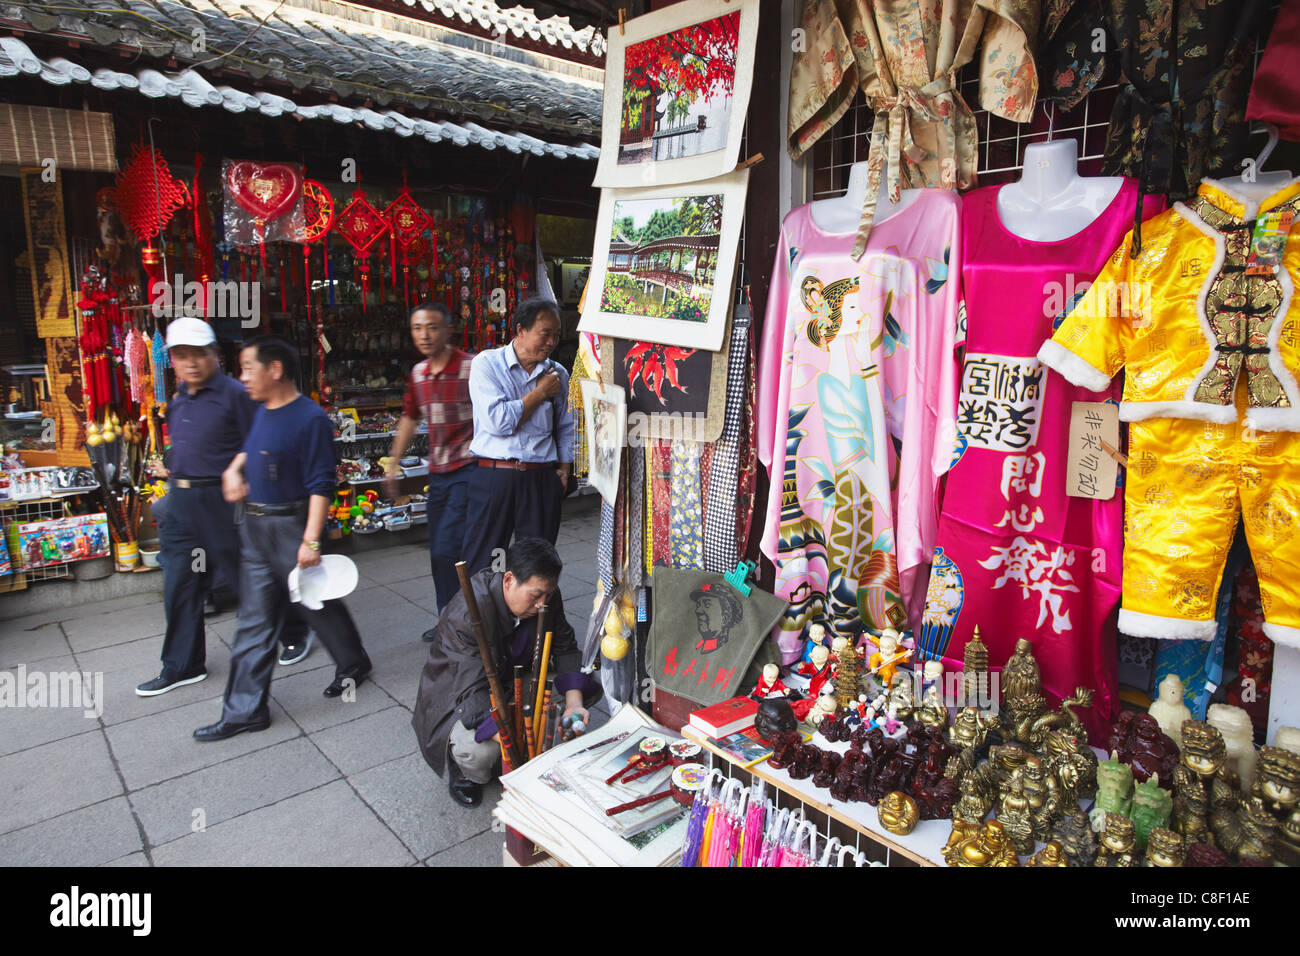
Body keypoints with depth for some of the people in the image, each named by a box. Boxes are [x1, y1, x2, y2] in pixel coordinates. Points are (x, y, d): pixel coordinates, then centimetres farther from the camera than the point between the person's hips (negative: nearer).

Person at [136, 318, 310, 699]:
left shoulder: (234, 394, -11)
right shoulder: (178, 401, 13)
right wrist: (169, 469, 14)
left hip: (222, 500, -7)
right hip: (180, 501, 8)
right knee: (179, 586, 11)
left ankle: (295, 633, 26)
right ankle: (182, 666, 24)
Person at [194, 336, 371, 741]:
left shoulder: (310, 418, -17)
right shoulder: (262, 411, 9)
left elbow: (321, 484, -20)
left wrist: (311, 540, -23)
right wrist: (234, 469, 10)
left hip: (290, 527, -8)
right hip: (254, 528, 8)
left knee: (318, 603, 9)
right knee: (254, 621, 10)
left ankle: (353, 665, 34)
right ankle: (246, 708, 17)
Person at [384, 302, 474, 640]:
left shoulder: (471, 368, -12)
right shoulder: (418, 373, 9)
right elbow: (409, 418, 23)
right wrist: (393, 463, 23)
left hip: (468, 470, -7)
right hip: (438, 473, 7)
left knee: (447, 551, -13)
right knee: (438, 553, 13)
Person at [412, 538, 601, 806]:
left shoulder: (546, 597, -14)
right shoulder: (466, 614, -35)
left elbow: (565, 648, -5)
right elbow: (474, 693, -39)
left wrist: (573, 703, -23)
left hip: (516, 683, 6)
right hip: (460, 695, -6)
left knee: (588, 686, -10)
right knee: (478, 751, -37)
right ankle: (467, 773, 0)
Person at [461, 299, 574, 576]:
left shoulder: (558, 374, 12)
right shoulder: (486, 363, -1)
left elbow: (566, 428, 20)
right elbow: (497, 421, -14)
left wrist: (564, 470, 7)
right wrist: (540, 392, -5)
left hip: (543, 480, 3)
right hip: (494, 476, -3)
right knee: (481, 566, 1)